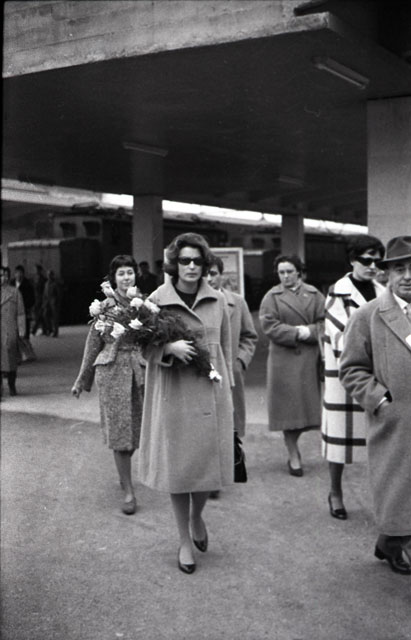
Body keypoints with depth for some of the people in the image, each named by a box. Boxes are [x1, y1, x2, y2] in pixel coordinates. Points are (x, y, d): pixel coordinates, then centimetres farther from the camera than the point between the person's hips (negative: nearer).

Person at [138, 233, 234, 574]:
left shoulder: (217, 300, 3)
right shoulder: (157, 300, -5)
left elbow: (225, 346, 11)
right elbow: (145, 347, -1)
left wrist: (227, 387, 11)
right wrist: (169, 348, -21)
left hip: (210, 392, 2)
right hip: (173, 393, -2)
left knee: (209, 461, 6)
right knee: (177, 465, 6)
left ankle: (197, 517, 39)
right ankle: (185, 541, 24)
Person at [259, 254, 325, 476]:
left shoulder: (313, 294, 8)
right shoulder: (272, 297, 3)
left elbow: (324, 322, 2)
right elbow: (269, 325, -8)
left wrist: (309, 331, -16)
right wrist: (295, 333, -17)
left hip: (310, 357, 2)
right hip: (284, 359, -2)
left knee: (308, 403, 5)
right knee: (288, 406, 1)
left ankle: (293, 444, 28)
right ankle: (293, 456, 12)